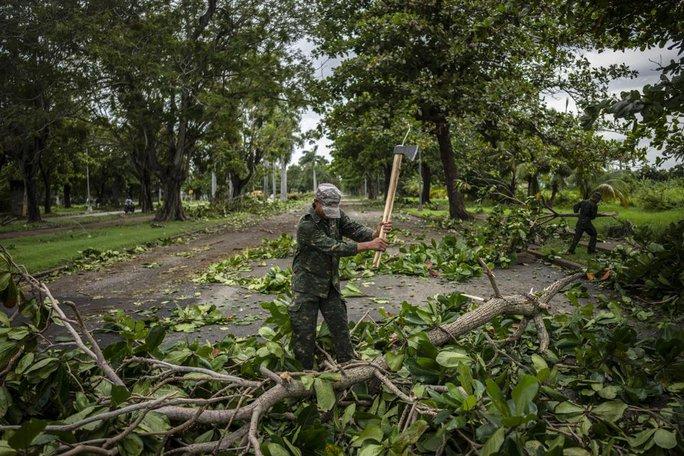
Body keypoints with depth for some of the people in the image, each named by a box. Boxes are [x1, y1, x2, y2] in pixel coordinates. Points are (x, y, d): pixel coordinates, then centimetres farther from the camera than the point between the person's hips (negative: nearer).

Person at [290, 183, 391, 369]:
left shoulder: (336, 215, -2)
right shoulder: (306, 226, -24)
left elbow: (355, 229, -11)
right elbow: (335, 248, -30)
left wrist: (375, 233, -33)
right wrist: (369, 246, -34)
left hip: (330, 283, 6)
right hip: (307, 285, -6)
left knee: (340, 325, 9)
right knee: (305, 331, 2)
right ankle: (305, 371, 17)